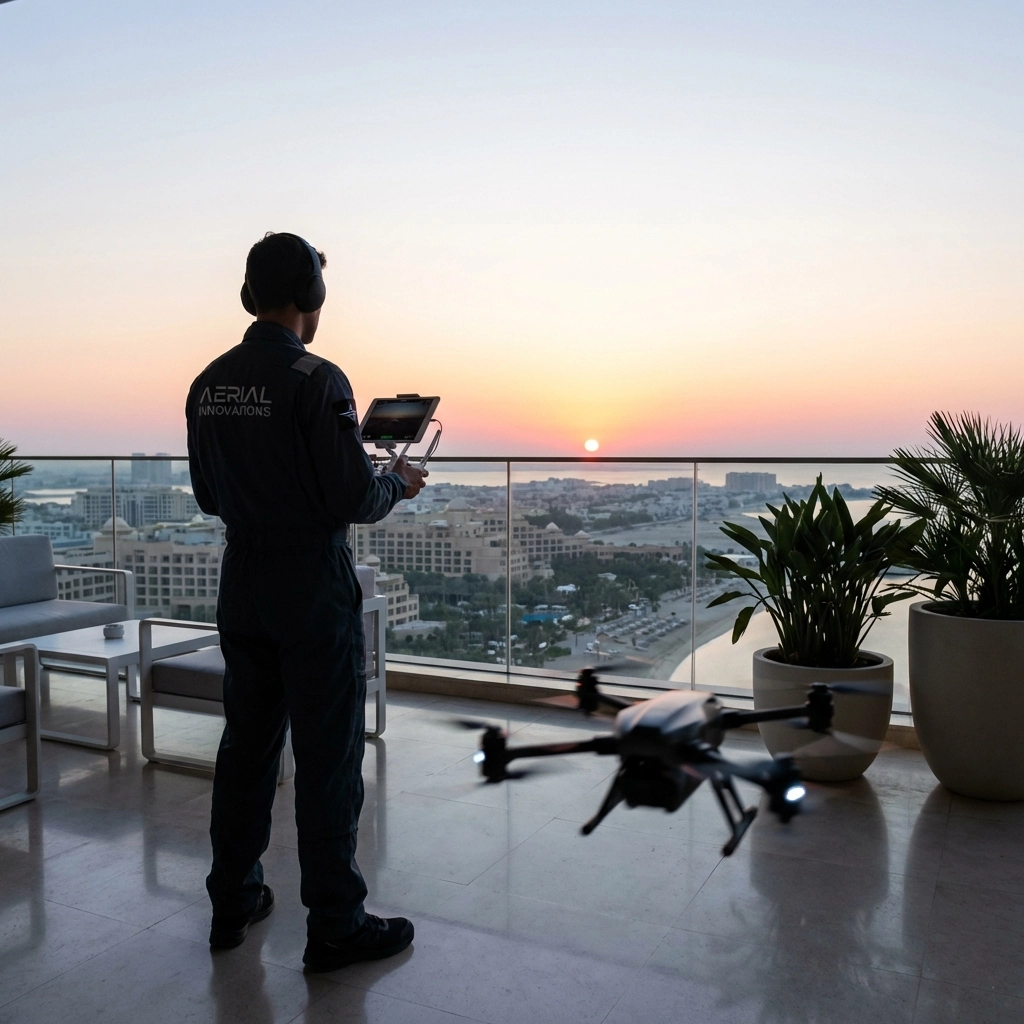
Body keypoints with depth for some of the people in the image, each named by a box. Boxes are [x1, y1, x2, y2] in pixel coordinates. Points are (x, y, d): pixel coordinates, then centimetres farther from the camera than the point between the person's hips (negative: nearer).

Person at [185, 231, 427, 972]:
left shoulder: (210, 384, 5)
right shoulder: (315, 379, -16)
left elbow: (209, 497, 12)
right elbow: (356, 500, -18)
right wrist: (400, 483, 1)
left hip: (243, 593, 7)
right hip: (314, 596, -7)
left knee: (247, 745, 17)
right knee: (328, 759, 3)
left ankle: (233, 903, 31)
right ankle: (335, 926, 15)